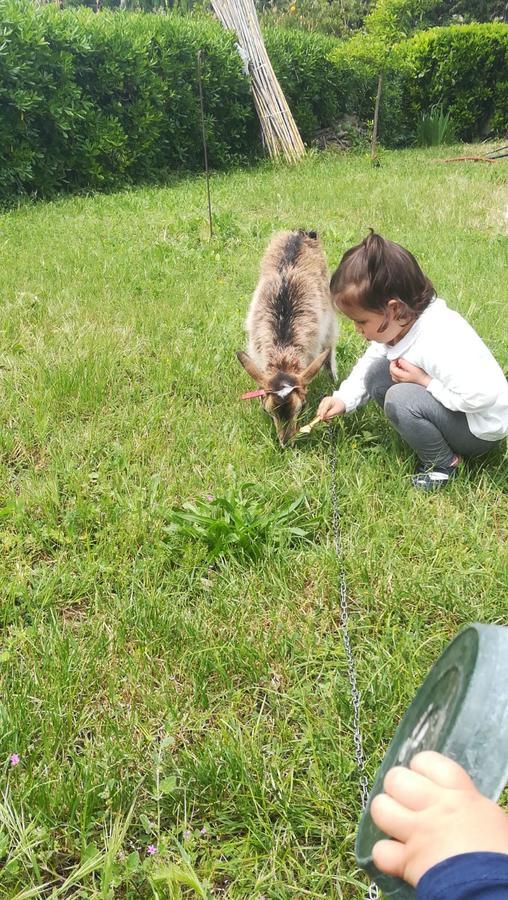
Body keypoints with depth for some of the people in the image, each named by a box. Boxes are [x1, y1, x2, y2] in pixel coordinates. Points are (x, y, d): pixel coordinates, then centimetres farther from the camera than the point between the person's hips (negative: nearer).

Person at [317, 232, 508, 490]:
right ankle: (425, 435, 6)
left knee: (400, 399, -29)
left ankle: (443, 463, -5)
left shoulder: (441, 343, -36)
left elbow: (481, 396, -36)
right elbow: (369, 362, 5)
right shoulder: (396, 324, -10)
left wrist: (424, 381, -27)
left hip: (480, 429, -8)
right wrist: (344, 399, -10)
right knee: (377, 374, -6)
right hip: (448, 408, 8)